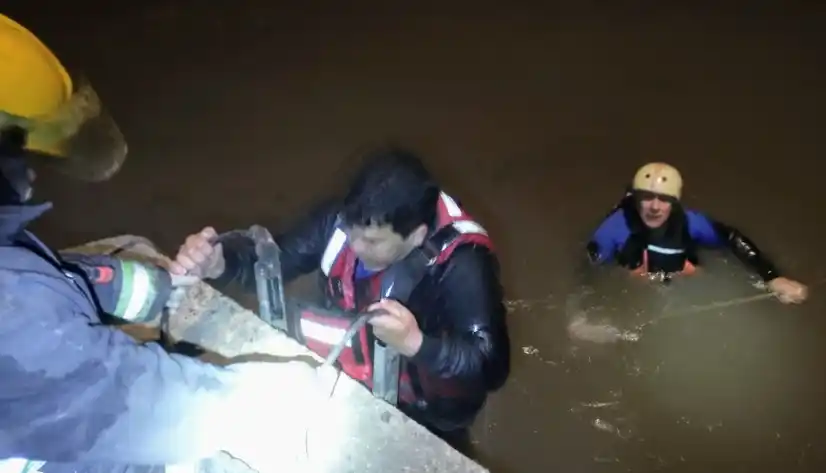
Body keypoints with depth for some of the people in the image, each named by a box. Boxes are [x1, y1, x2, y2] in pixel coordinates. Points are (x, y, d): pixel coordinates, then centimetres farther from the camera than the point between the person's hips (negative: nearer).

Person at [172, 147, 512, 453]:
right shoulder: (342, 220, -18)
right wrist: (218, 262, -32)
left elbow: (491, 366, -30)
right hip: (350, 379, 4)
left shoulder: (461, 266, -31)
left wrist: (417, 344, -46)